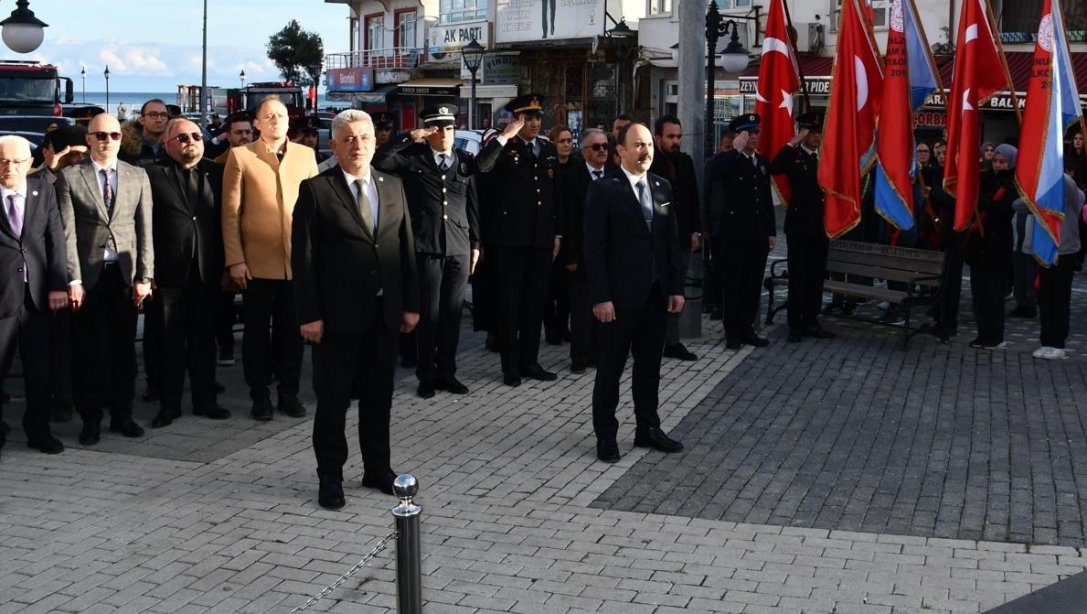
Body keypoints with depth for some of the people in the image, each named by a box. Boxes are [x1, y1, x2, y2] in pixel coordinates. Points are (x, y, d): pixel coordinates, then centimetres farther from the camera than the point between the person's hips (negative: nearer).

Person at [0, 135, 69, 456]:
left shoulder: (44, 189, 5)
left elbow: (56, 238, 3)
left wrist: (58, 284, -4)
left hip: (37, 292, 3)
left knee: (40, 368, 9)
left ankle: (39, 430, 21)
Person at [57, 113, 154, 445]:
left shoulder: (138, 176, 7)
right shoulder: (70, 177, 1)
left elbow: (145, 229, 5)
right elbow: (67, 232, -3)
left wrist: (144, 277, -1)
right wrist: (73, 279, -9)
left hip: (126, 274, 2)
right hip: (88, 275, -2)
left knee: (124, 347, 7)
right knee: (89, 350, 4)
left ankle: (122, 414, 18)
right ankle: (91, 418, 14)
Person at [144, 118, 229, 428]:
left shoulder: (216, 173, 7)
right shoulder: (153, 175, -2)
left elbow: (225, 220, 8)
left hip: (207, 273, 3)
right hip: (169, 273, -2)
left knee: (204, 340, 11)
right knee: (171, 342, 6)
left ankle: (205, 400, 22)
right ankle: (170, 405, 15)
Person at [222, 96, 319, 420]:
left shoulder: (306, 155, 9)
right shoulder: (240, 156, 0)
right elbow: (230, 212, -2)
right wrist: (235, 260, -7)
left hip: (299, 261, 2)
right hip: (257, 262, -2)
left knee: (292, 332, 9)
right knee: (257, 332, 7)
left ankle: (289, 393, 20)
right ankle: (260, 396, 17)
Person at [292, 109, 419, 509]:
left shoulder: (393, 187, 8)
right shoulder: (315, 190, -5)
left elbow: (406, 248, 10)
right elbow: (303, 257, -7)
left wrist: (411, 304, 5)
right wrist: (309, 314, -12)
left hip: (384, 313, 4)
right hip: (336, 315, -4)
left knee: (379, 397, 14)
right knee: (333, 401, 5)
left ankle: (378, 469, 27)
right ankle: (330, 477, 17)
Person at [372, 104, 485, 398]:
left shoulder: (465, 161, 11)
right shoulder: (413, 158, 2)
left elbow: (473, 205, 12)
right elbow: (379, 161, -14)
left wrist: (475, 243, 9)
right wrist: (409, 138, -17)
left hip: (459, 247, 3)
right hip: (426, 246, -3)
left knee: (452, 312, 8)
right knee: (428, 312, 2)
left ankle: (447, 372, 19)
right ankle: (426, 374, 13)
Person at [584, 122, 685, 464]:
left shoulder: (662, 187, 9)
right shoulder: (604, 190, -9)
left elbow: (672, 241, 11)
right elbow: (594, 248, -12)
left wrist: (676, 287, 6)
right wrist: (600, 297, -16)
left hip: (656, 295, 6)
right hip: (619, 297, -5)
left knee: (649, 367, 14)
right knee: (611, 369, 5)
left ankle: (648, 429, 26)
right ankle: (605, 436, 15)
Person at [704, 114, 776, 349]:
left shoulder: (762, 163, 14)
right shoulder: (726, 160, -5)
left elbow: (767, 200, 18)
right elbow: (712, 175, -30)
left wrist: (771, 232, 14)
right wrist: (737, 149, -24)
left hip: (758, 236, 6)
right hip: (733, 234, -6)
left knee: (753, 285, 9)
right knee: (732, 285, 2)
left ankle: (746, 328, 19)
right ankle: (732, 332, 9)